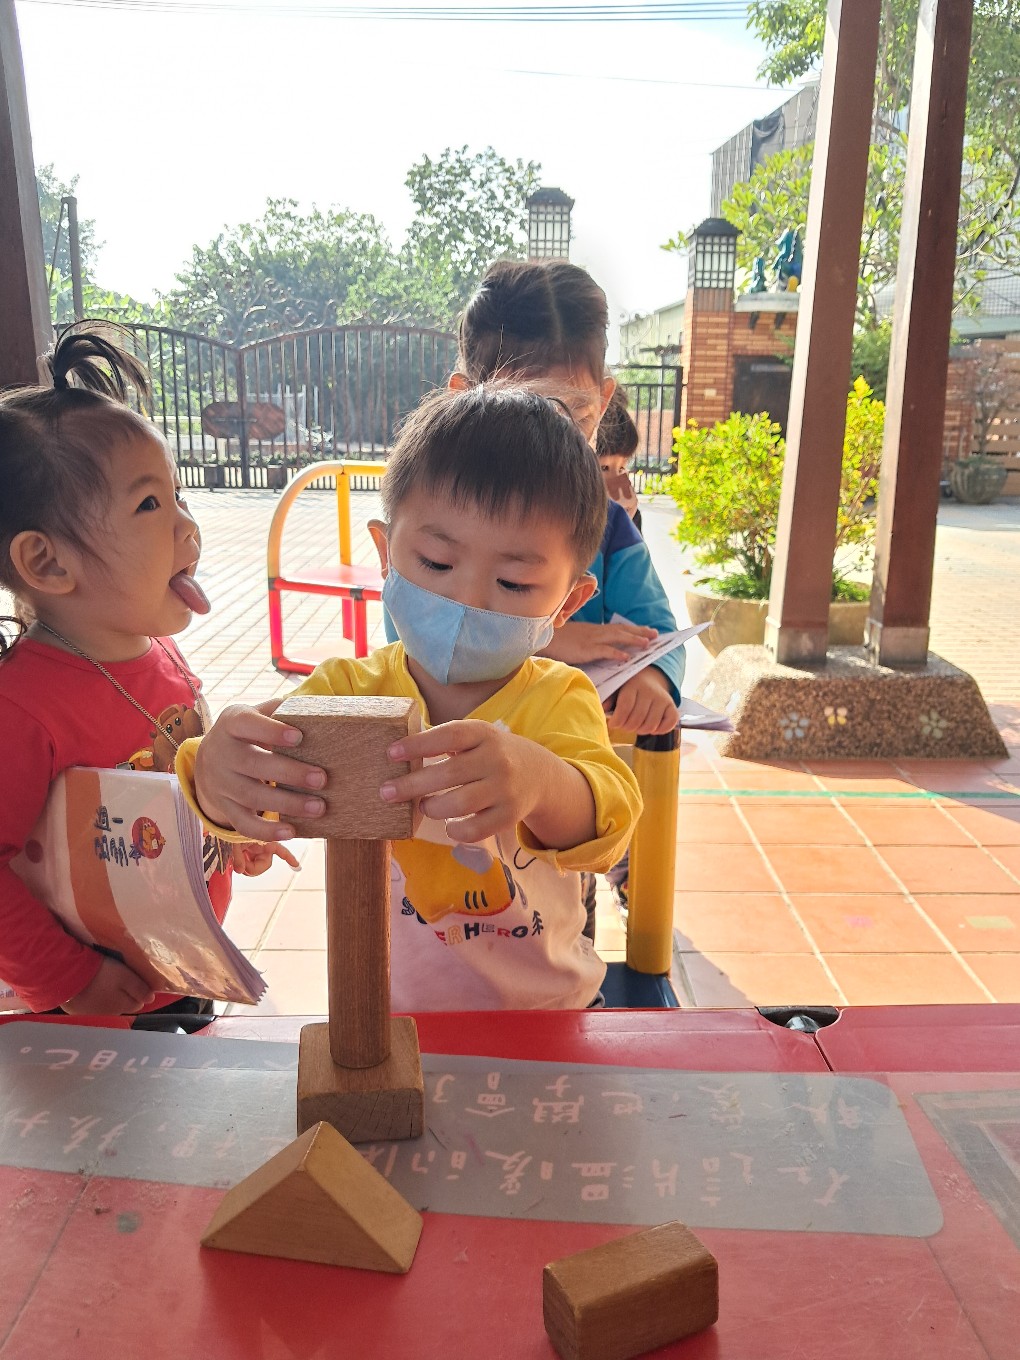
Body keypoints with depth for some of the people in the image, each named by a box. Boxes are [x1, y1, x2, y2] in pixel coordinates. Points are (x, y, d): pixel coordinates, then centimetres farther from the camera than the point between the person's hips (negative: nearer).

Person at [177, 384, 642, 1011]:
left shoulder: (559, 699, -9)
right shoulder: (347, 691, -7)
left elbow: (609, 816, -27)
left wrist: (536, 780, -49)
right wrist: (217, 772, -44)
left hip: (544, 1008, 0)